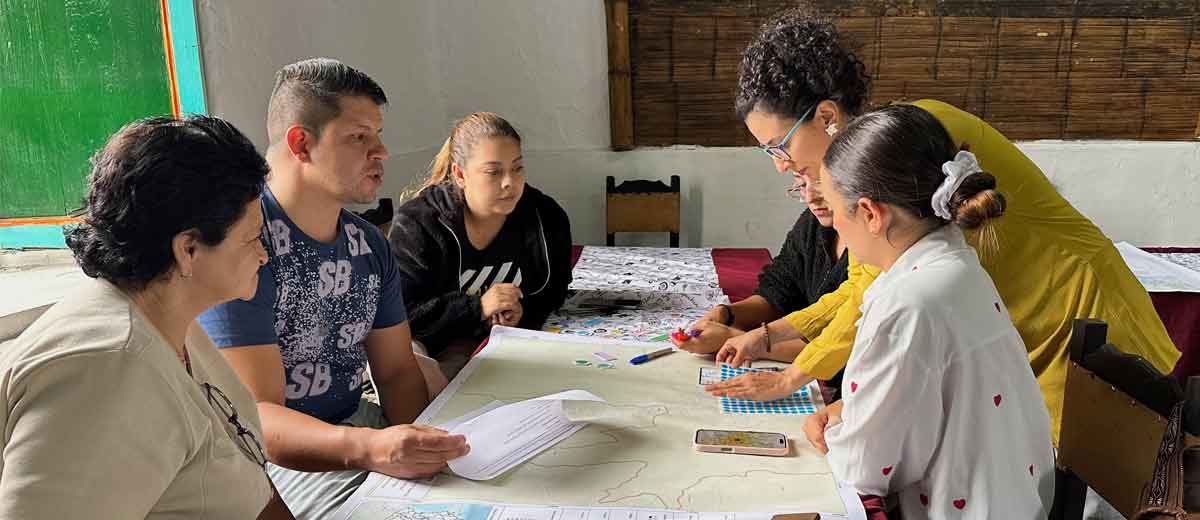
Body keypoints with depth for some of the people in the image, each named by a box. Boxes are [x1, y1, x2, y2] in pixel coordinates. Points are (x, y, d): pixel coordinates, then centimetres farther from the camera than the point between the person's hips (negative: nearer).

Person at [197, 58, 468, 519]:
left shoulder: (370, 244, 5)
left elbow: (397, 371, 7)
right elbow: (255, 416, -21)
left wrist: (423, 444, -13)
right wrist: (369, 449, -38)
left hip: (356, 424, 6)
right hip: (276, 457, -6)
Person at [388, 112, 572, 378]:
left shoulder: (547, 216, -1)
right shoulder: (416, 225, -14)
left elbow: (554, 291, 11)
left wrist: (524, 311, -12)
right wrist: (478, 307, -24)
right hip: (442, 351, -3)